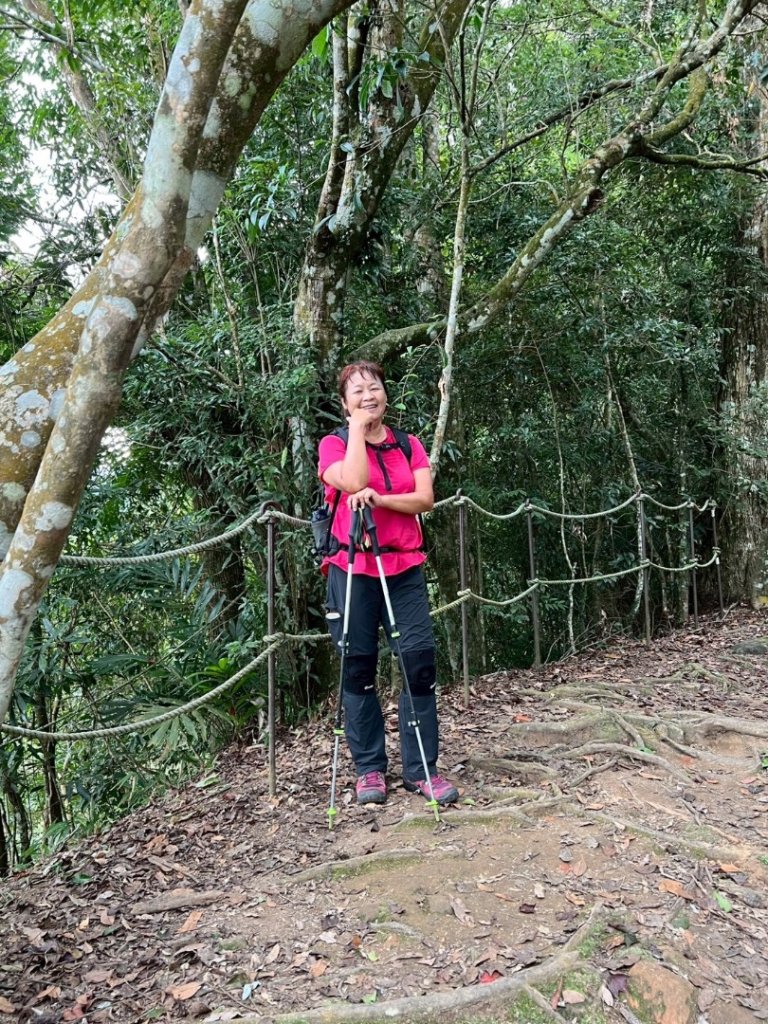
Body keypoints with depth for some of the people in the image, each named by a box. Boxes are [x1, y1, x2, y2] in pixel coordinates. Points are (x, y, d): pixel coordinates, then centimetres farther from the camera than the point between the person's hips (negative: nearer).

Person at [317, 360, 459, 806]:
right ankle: (370, 768, 16)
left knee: (420, 660, -3)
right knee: (358, 667, 3)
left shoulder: (409, 445, 13)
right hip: (352, 569, -2)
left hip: (405, 568, 3)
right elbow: (353, 482, -17)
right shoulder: (334, 444, 4)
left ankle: (421, 768, 8)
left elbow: (425, 499, -1)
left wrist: (379, 499, -16)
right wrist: (358, 428, -7)